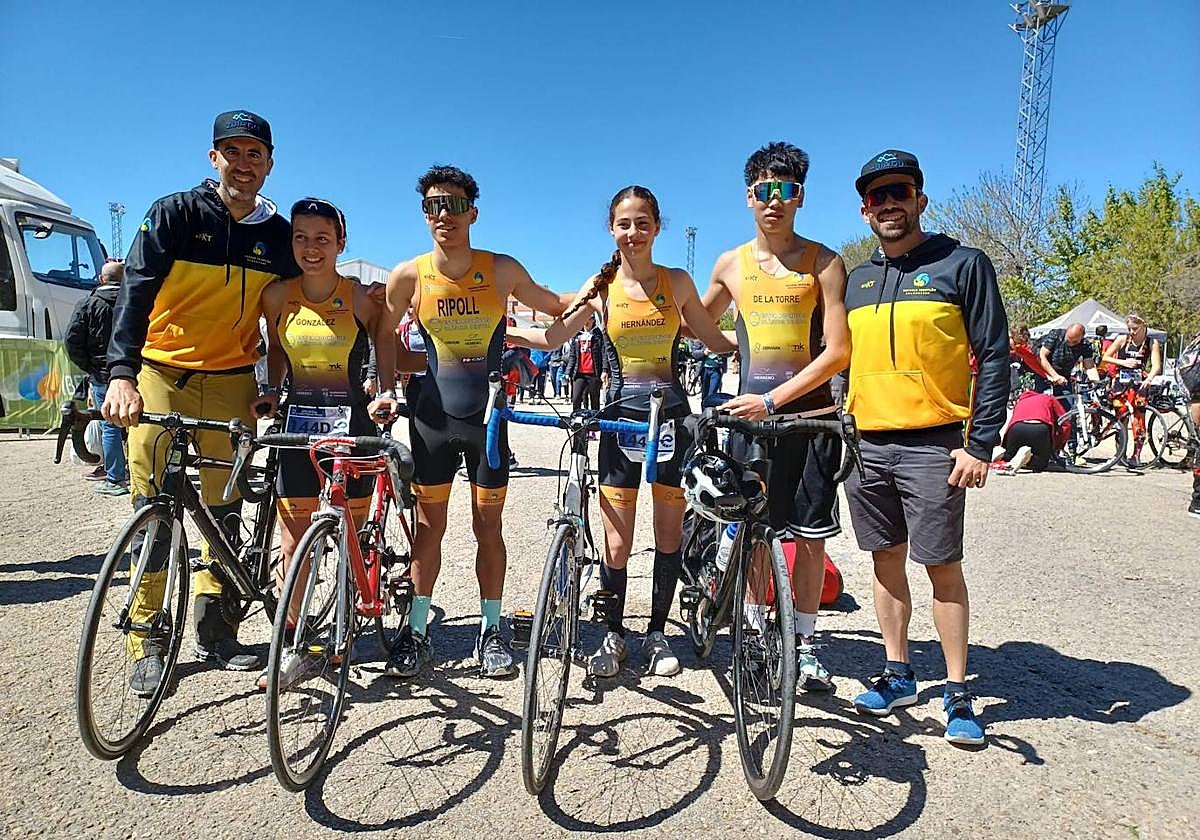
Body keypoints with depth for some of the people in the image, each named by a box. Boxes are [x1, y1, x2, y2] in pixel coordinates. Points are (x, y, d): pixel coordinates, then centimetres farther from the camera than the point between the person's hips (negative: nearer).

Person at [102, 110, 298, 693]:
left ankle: (215, 632, 20)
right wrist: (121, 372, -30)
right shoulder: (175, 214, -5)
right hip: (160, 376, -2)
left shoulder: (279, 236, 4)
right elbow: (136, 292, -16)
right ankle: (147, 644, 11)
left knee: (225, 513, 6)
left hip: (230, 383, 2)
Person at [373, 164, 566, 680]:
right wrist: (387, 390, 1)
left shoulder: (502, 270, -6)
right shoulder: (408, 276, -5)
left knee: (488, 525, 7)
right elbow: (385, 335, 10)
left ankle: (491, 631, 21)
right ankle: (417, 630, 22)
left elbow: (555, 308, 9)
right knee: (429, 524, 8)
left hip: (488, 414, 0)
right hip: (432, 415, 1)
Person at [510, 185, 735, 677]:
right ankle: (613, 636, 19)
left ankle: (658, 632, 25)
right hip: (622, 415, -1)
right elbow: (551, 337, 2)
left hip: (671, 414, 1)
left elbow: (715, 340, 13)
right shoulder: (600, 287, 1)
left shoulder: (678, 282, 3)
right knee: (617, 543, -1)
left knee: (669, 532, 8)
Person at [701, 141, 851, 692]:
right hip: (749, 413, 2)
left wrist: (773, 399, -16)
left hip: (810, 415, -2)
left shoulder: (824, 263, -3)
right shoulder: (730, 264, 6)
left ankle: (804, 643, 21)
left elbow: (838, 352, -10)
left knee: (810, 534, 5)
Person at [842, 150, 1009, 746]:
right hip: (866, 444, 5)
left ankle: (957, 693, 15)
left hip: (933, 444, -4)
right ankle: (897, 675, 25)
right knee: (886, 560, 11)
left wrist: (981, 443, -12)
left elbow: (994, 358, -4)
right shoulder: (856, 281, 13)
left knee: (942, 564, 1)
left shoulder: (962, 264, -1)